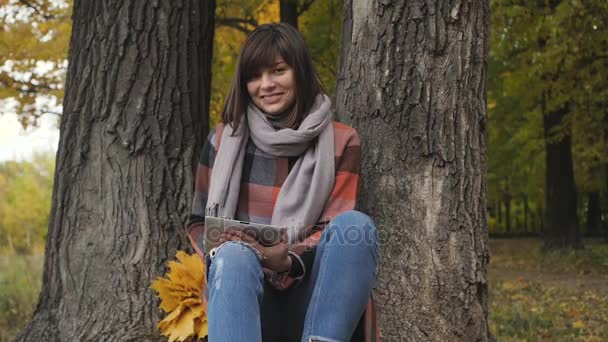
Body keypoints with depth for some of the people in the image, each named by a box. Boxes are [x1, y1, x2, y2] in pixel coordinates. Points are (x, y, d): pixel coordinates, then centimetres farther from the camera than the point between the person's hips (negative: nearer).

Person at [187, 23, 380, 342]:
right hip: (244, 287, 1)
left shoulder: (341, 143, 4)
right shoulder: (224, 139, 9)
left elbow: (338, 229, -3)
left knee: (355, 224, -28)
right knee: (233, 257, -35)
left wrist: (290, 262, -23)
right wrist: (224, 253, -10)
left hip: (309, 297, 0)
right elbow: (199, 222, 14)